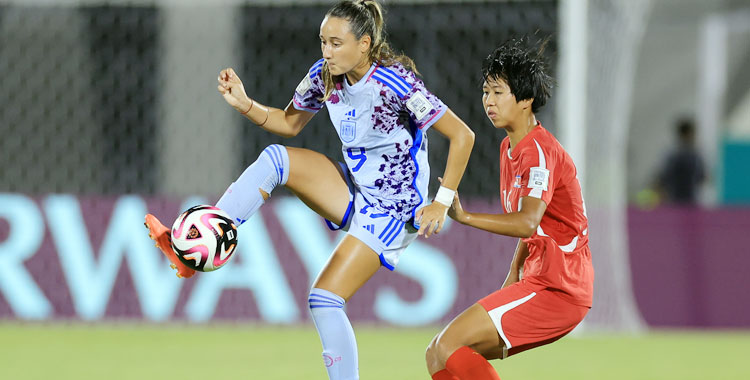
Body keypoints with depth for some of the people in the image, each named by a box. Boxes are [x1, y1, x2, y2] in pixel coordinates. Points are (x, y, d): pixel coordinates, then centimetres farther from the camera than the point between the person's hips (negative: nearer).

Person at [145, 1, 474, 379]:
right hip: (353, 190, 7)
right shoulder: (324, 75, -5)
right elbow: (289, 123, 12)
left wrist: (442, 203, -23)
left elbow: (462, 136, -23)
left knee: (324, 299, -16)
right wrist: (244, 104, -6)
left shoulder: (395, 83, -26)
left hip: (393, 210, -7)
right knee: (276, 158, -13)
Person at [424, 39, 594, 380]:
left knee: (449, 345, -18)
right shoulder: (509, 148, 17)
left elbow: (527, 222, -30)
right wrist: (512, 278, 15)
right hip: (538, 281, 10)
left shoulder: (539, 150, -14)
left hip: (557, 288, -10)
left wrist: (465, 217, -38)